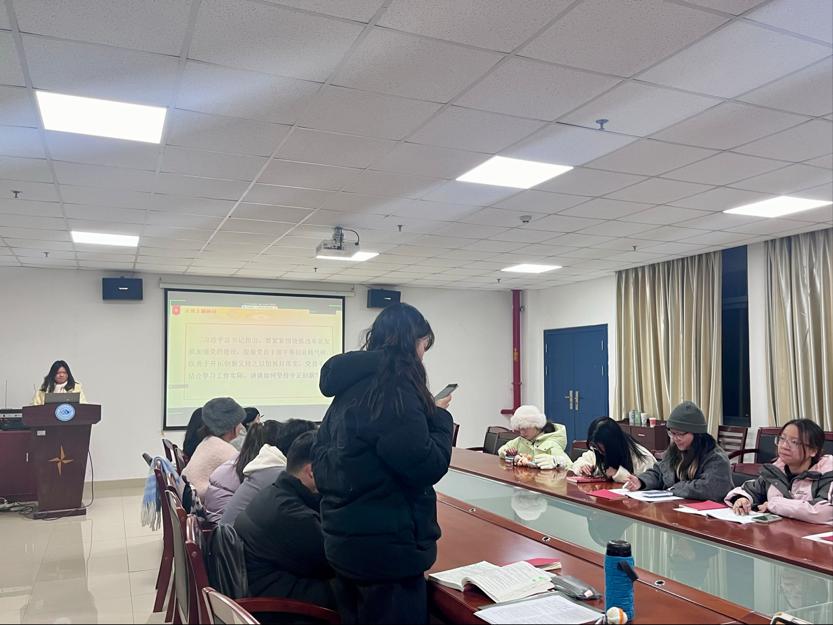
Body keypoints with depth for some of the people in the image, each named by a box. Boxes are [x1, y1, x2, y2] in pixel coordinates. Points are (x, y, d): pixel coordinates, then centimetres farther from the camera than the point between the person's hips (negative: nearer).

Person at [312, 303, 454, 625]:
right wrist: (440, 418, -6)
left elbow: (320, 457, 15)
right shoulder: (394, 388, -19)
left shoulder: (351, 387, 8)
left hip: (345, 541, 9)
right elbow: (426, 466, -20)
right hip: (387, 548, -9)